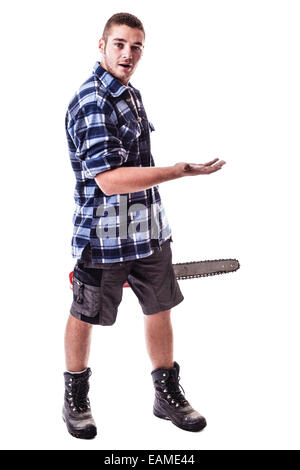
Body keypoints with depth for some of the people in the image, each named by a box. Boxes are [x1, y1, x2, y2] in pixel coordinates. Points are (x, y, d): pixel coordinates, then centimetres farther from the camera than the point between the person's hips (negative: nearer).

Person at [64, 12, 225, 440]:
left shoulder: (130, 94, 11)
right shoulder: (91, 104, -20)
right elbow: (109, 179, -27)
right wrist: (182, 171, -27)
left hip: (150, 229, 8)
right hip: (105, 235, -8)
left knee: (160, 309, 14)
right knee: (84, 316, 10)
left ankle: (167, 395, 30)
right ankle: (75, 398, 29)